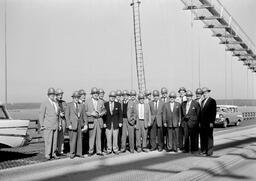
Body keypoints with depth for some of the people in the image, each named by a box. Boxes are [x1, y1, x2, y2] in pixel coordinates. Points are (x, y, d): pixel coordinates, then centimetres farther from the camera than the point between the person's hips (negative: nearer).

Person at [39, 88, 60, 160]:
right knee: (48, 140, -5)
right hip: (48, 125, -5)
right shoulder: (44, 103, -4)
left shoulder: (56, 103, 14)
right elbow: (41, 115, -5)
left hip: (55, 125, 5)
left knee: (55, 140, 4)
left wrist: (59, 124, 13)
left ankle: (53, 154, 11)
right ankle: (47, 154, 2)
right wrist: (42, 125, -9)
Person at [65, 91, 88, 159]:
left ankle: (79, 153, 11)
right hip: (72, 124, -4)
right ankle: (72, 153, 5)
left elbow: (84, 115, 10)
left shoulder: (81, 105, 10)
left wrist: (85, 124, 2)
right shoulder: (69, 105, 0)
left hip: (80, 124, 4)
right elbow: (67, 115, -3)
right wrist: (69, 124, -11)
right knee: (73, 139, -4)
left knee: (79, 139, 5)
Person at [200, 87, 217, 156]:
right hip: (203, 122, 7)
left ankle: (209, 151, 1)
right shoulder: (203, 101, 18)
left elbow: (214, 112, -10)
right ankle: (204, 150, 14)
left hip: (209, 123, -7)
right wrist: (200, 121, 12)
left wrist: (212, 122, -15)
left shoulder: (212, 101, -5)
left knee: (209, 137, -2)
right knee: (203, 137, 8)